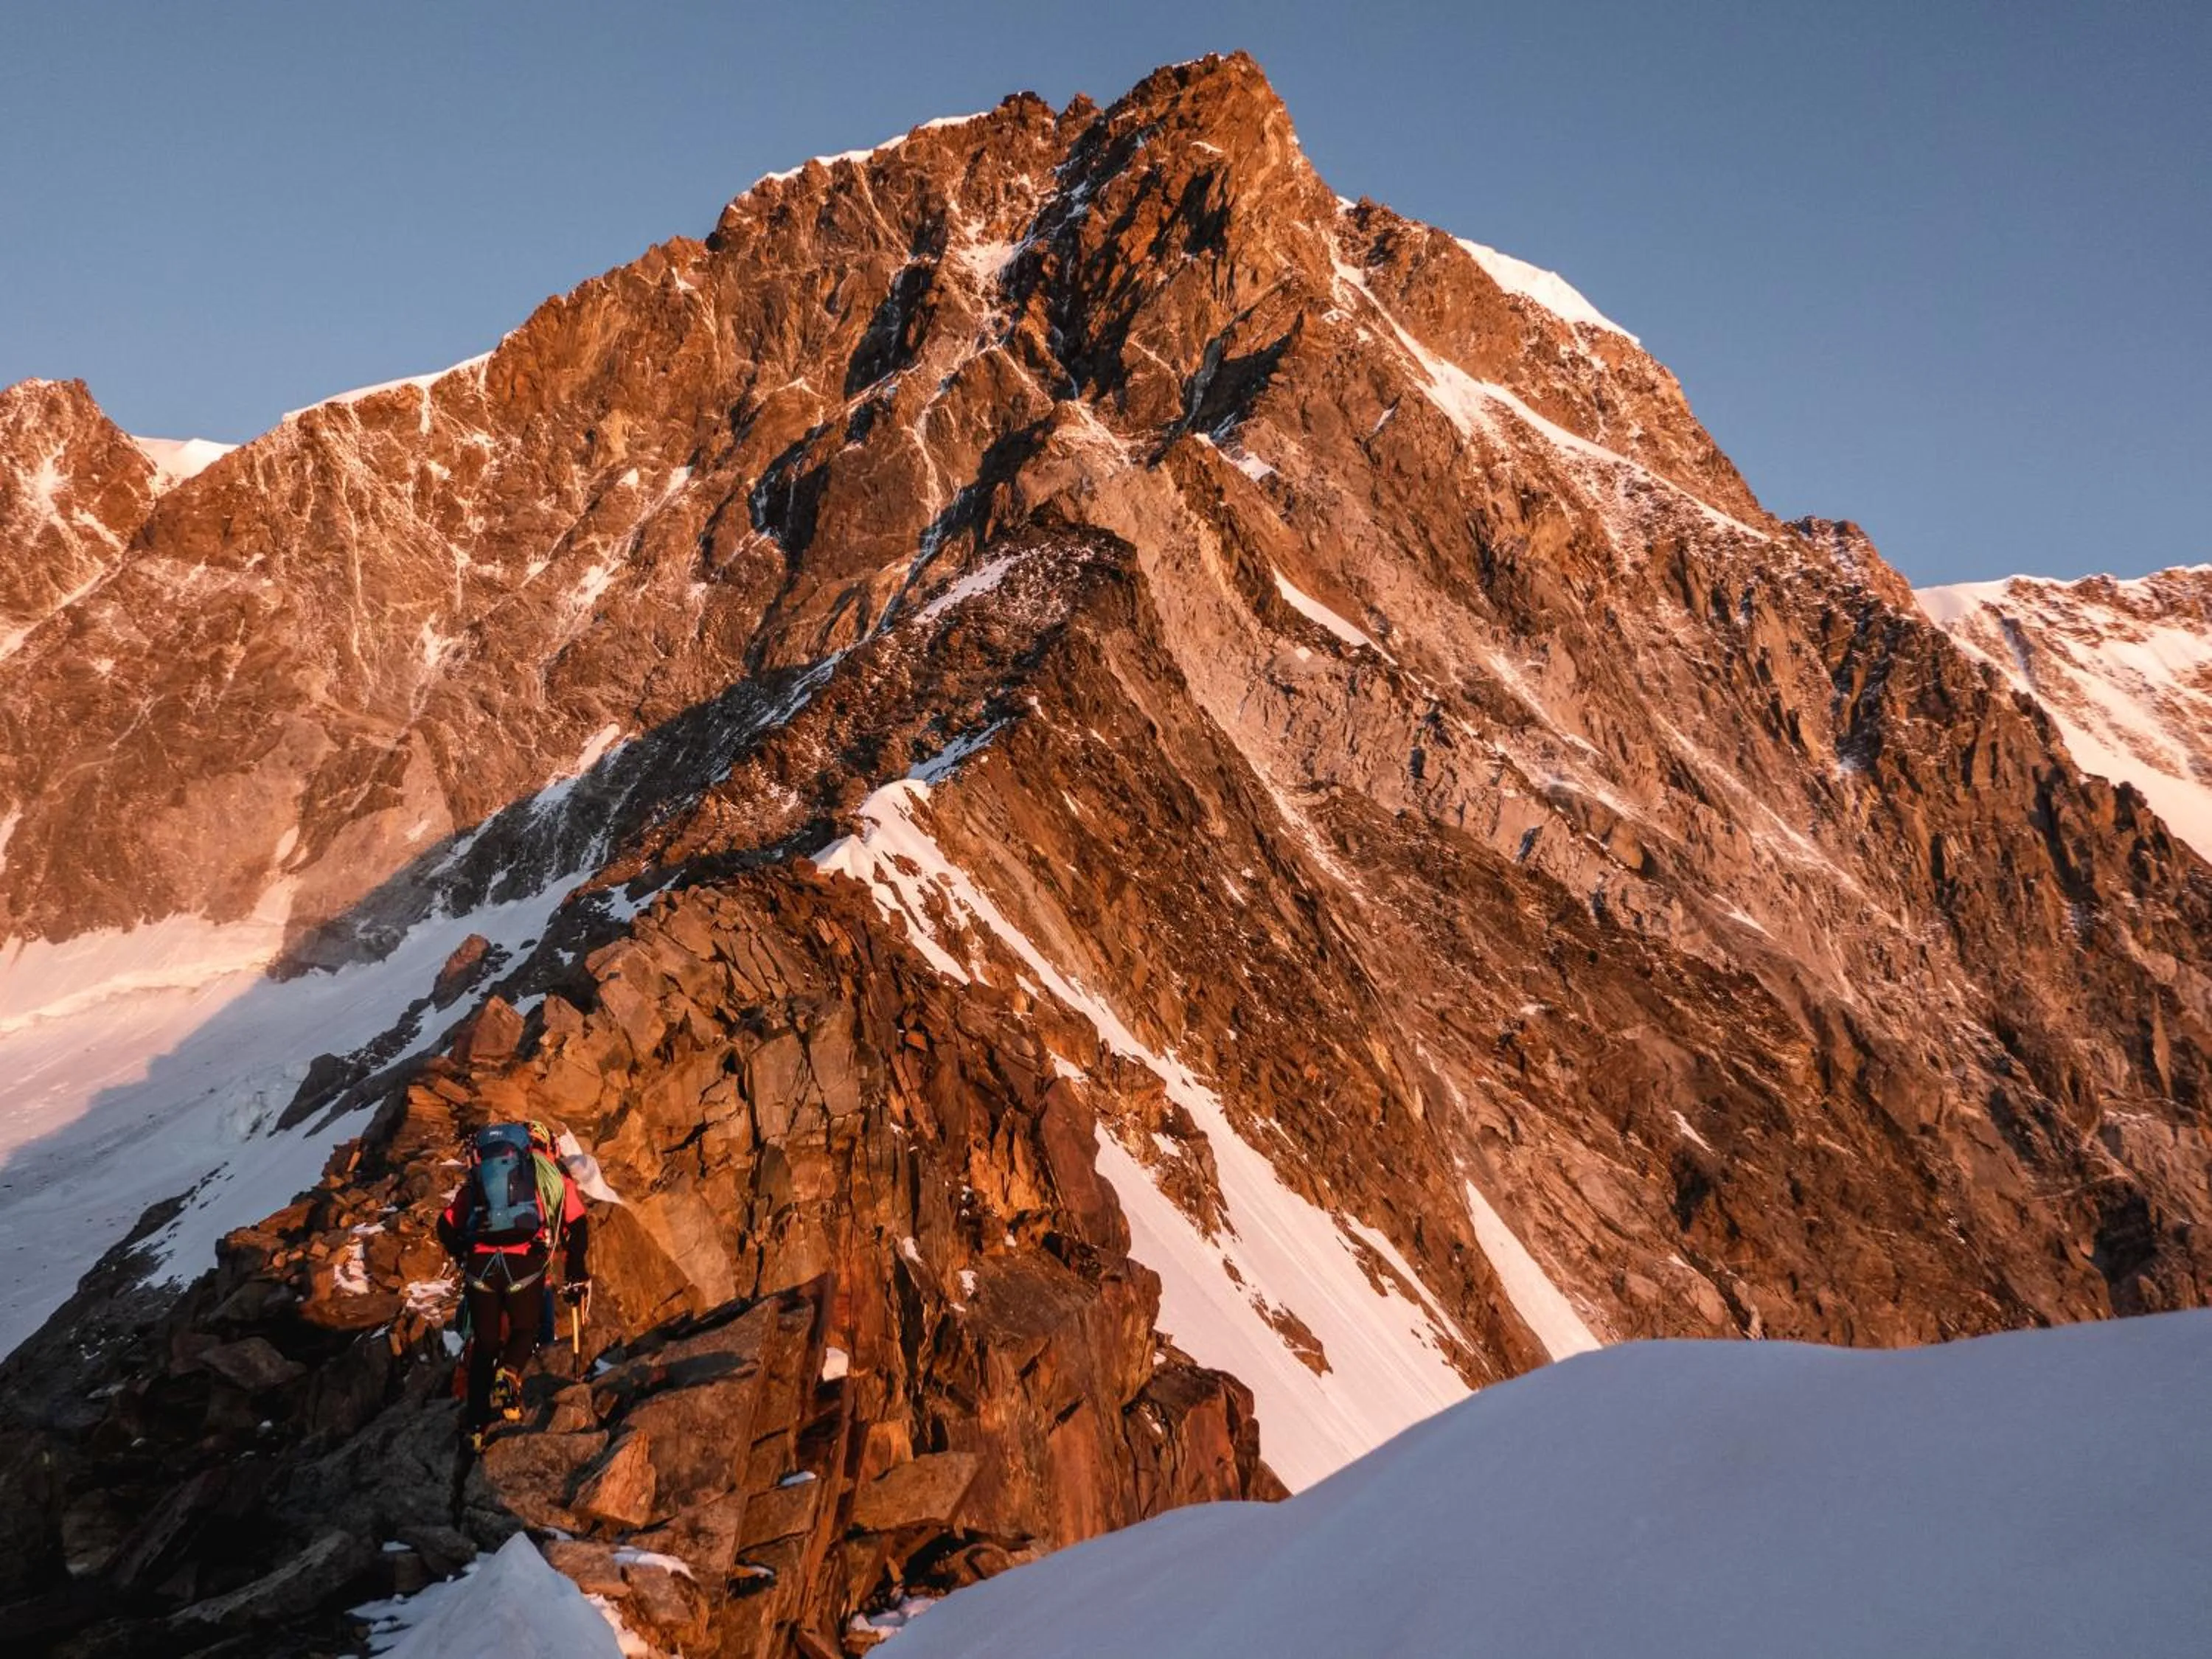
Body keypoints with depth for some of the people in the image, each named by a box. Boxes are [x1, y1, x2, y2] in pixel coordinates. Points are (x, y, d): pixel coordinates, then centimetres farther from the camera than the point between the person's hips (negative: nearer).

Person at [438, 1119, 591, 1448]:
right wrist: (576, 1276, 18)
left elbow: (447, 1226, 22)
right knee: (526, 1330, 21)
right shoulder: (552, 1175, 21)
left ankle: (477, 1423, 14)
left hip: (479, 1263, 2)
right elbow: (578, 1226, 12)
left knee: (484, 1342, 18)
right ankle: (509, 1374, -8)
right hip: (525, 1262, -2)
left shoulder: (479, 1176, 27)